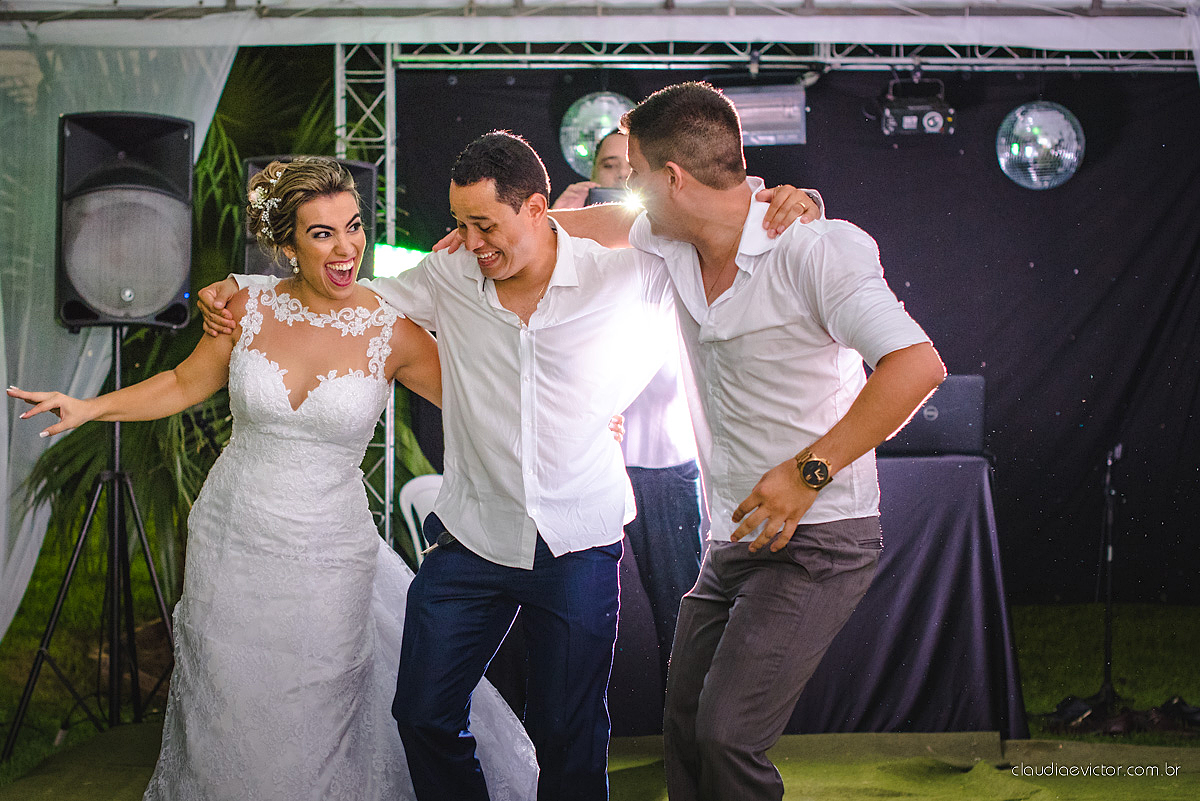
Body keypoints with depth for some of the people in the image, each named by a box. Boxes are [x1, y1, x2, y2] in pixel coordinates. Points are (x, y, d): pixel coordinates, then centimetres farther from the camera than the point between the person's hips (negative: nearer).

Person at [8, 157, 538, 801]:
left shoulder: (392, 332, -9)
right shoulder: (250, 311, -4)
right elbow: (184, 385, 9)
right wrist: (86, 408, 3)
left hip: (327, 555, -2)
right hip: (230, 544, 2)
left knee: (313, 732, 6)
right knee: (227, 718, 14)